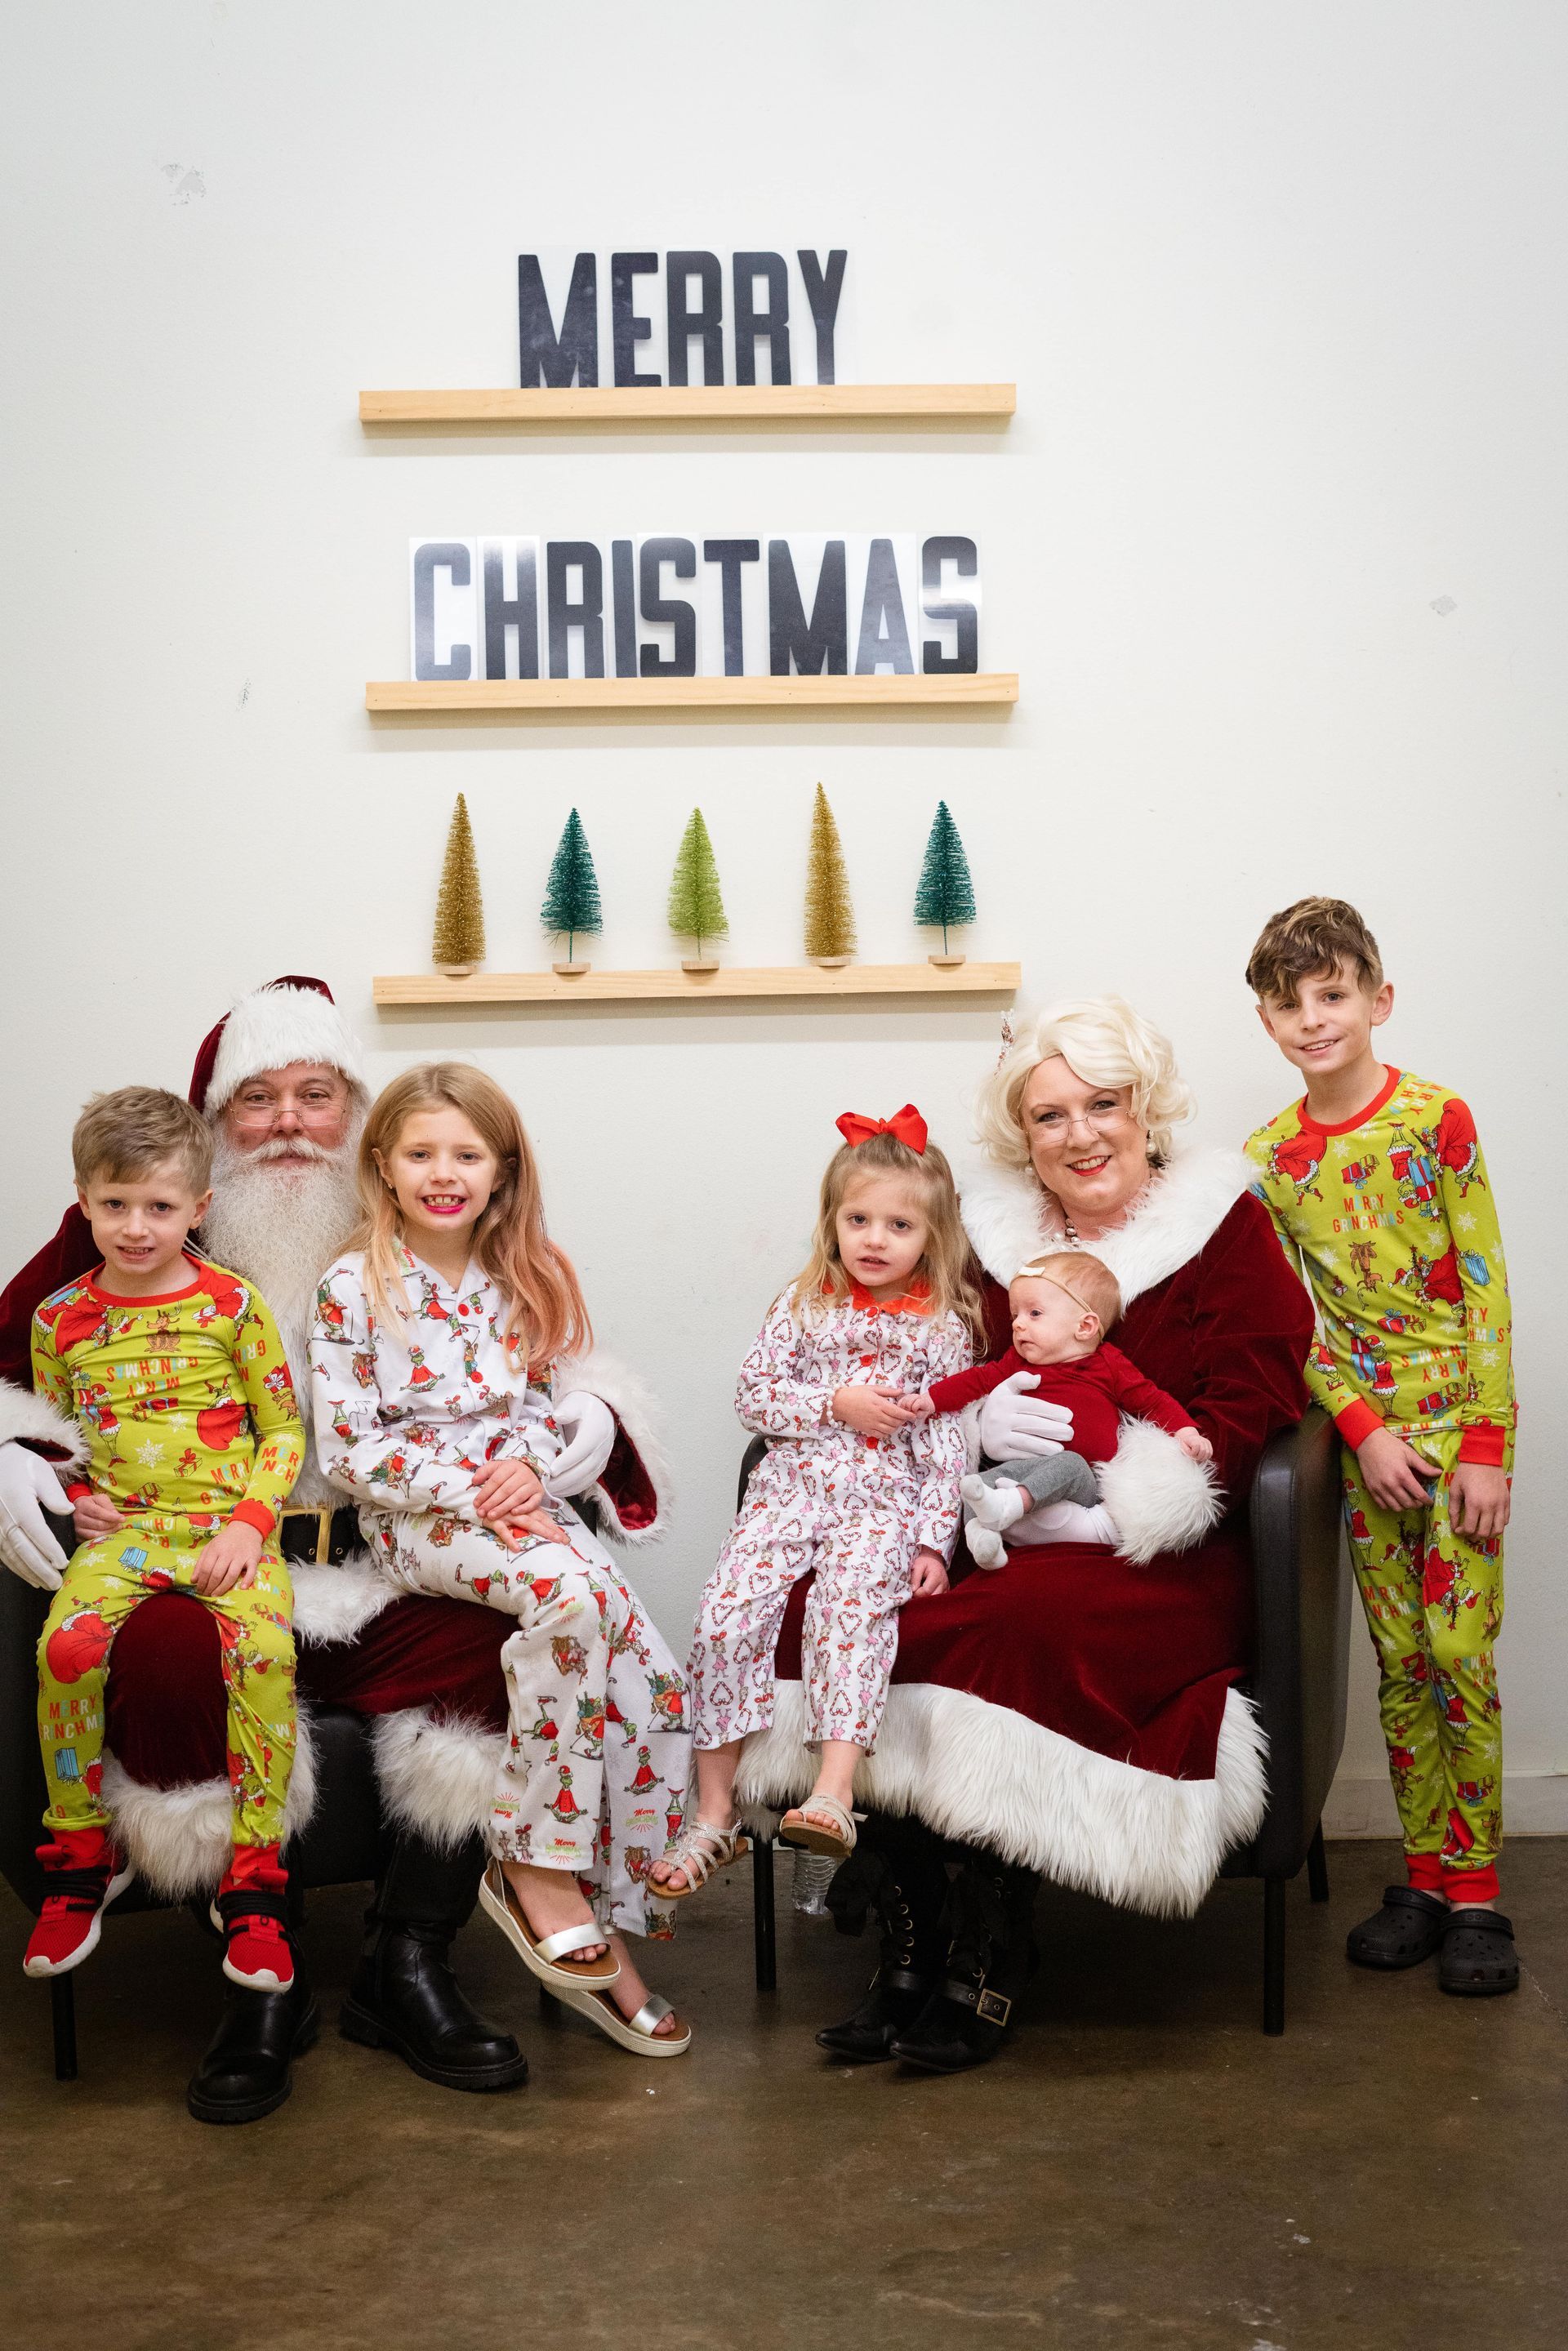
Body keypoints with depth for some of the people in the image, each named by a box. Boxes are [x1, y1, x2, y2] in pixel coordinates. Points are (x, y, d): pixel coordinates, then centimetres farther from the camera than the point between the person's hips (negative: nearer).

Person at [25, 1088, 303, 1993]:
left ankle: (253, 1884, -17)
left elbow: (283, 1426, 5)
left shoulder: (232, 1304, 2)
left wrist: (250, 1521, -9)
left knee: (264, 1648, -32)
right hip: (122, 1530, 2)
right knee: (68, 1645, -28)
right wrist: (76, 1500, 3)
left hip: (228, 1527, -2)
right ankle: (82, 1862, -5)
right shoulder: (61, 1320, 9)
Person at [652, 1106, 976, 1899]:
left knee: (851, 1605, -32)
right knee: (726, 1610, -19)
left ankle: (832, 1795, -41)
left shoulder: (943, 1326, 6)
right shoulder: (803, 1306, 10)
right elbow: (753, 1397, 6)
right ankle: (714, 1814, -13)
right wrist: (835, 1404, -9)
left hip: (886, 1503, -2)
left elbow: (949, 1444, 4)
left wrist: (934, 1541, -4)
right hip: (792, 1486, 2)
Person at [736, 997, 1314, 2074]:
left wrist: (1110, 1489, -18)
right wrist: (978, 1416, -8)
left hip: (1160, 1559, -4)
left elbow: (1251, 1411, -6)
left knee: (1030, 1628, -35)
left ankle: (989, 1960, -19)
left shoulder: (1226, 1229, 4)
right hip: (998, 1535, 4)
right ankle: (910, 1948, -16)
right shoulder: (991, 1231, 16)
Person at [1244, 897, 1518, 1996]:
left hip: (1456, 1416, -3)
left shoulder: (1437, 1118, -8)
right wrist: (1363, 1430, -8)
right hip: (1365, 1429, 3)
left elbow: (1486, 1287, -8)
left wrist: (1487, 1447, -11)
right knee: (1400, 1663, 8)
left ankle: (1476, 1889, 6)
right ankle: (1424, 1877, 18)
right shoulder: (1270, 1158, 2)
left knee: (1460, 1653, -5)